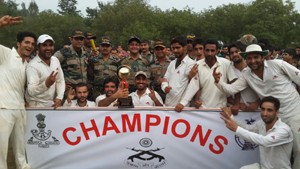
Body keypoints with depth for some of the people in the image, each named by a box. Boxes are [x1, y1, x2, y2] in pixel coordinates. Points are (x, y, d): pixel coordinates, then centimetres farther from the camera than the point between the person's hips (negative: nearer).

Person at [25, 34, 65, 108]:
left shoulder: (55, 60, 3)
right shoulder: (33, 65, -17)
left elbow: (60, 81, 6)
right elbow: (31, 91, -24)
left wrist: (59, 98, -8)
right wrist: (46, 84, -39)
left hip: (52, 104, 6)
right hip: (37, 105, -5)